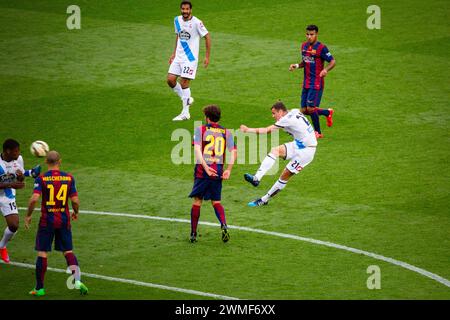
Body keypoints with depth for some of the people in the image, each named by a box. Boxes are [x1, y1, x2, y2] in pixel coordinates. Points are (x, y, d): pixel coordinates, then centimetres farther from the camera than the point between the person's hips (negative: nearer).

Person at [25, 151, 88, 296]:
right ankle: (77, 280, -5)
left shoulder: (41, 179, -9)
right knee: (68, 252, 12)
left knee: (42, 253, 5)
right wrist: (76, 213, 16)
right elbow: (75, 200, -3)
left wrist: (28, 216, -6)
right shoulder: (69, 178, -2)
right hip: (64, 220, 2)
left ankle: (39, 288, 9)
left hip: (47, 220, -2)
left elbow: (34, 198, -19)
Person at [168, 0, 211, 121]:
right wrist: (174, 53, 18)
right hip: (178, 56, 6)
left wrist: (207, 57, -9)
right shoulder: (177, 20, 5)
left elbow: (207, 37, -8)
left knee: (184, 83, -10)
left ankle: (185, 113, -2)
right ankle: (186, 99, 19)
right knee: (170, 80, -3)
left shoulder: (196, 22, -14)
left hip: (190, 58, -6)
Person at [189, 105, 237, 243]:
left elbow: (197, 149, -13)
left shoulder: (200, 129, 0)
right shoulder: (226, 132, 7)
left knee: (197, 201, 8)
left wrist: (206, 167, -19)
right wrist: (228, 170, -3)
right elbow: (233, 152, -1)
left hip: (202, 170, -2)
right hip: (218, 171, 2)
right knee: (216, 201, 14)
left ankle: (193, 234, 11)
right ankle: (224, 225, -12)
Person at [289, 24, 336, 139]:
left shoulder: (321, 48, -11)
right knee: (304, 110, 6)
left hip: (317, 83, -7)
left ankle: (318, 132, 7)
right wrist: (297, 65, 3)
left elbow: (333, 62, -10)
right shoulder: (304, 46, 10)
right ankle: (328, 113, 30)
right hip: (306, 83, 7)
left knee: (310, 108, -12)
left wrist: (326, 70, -29)